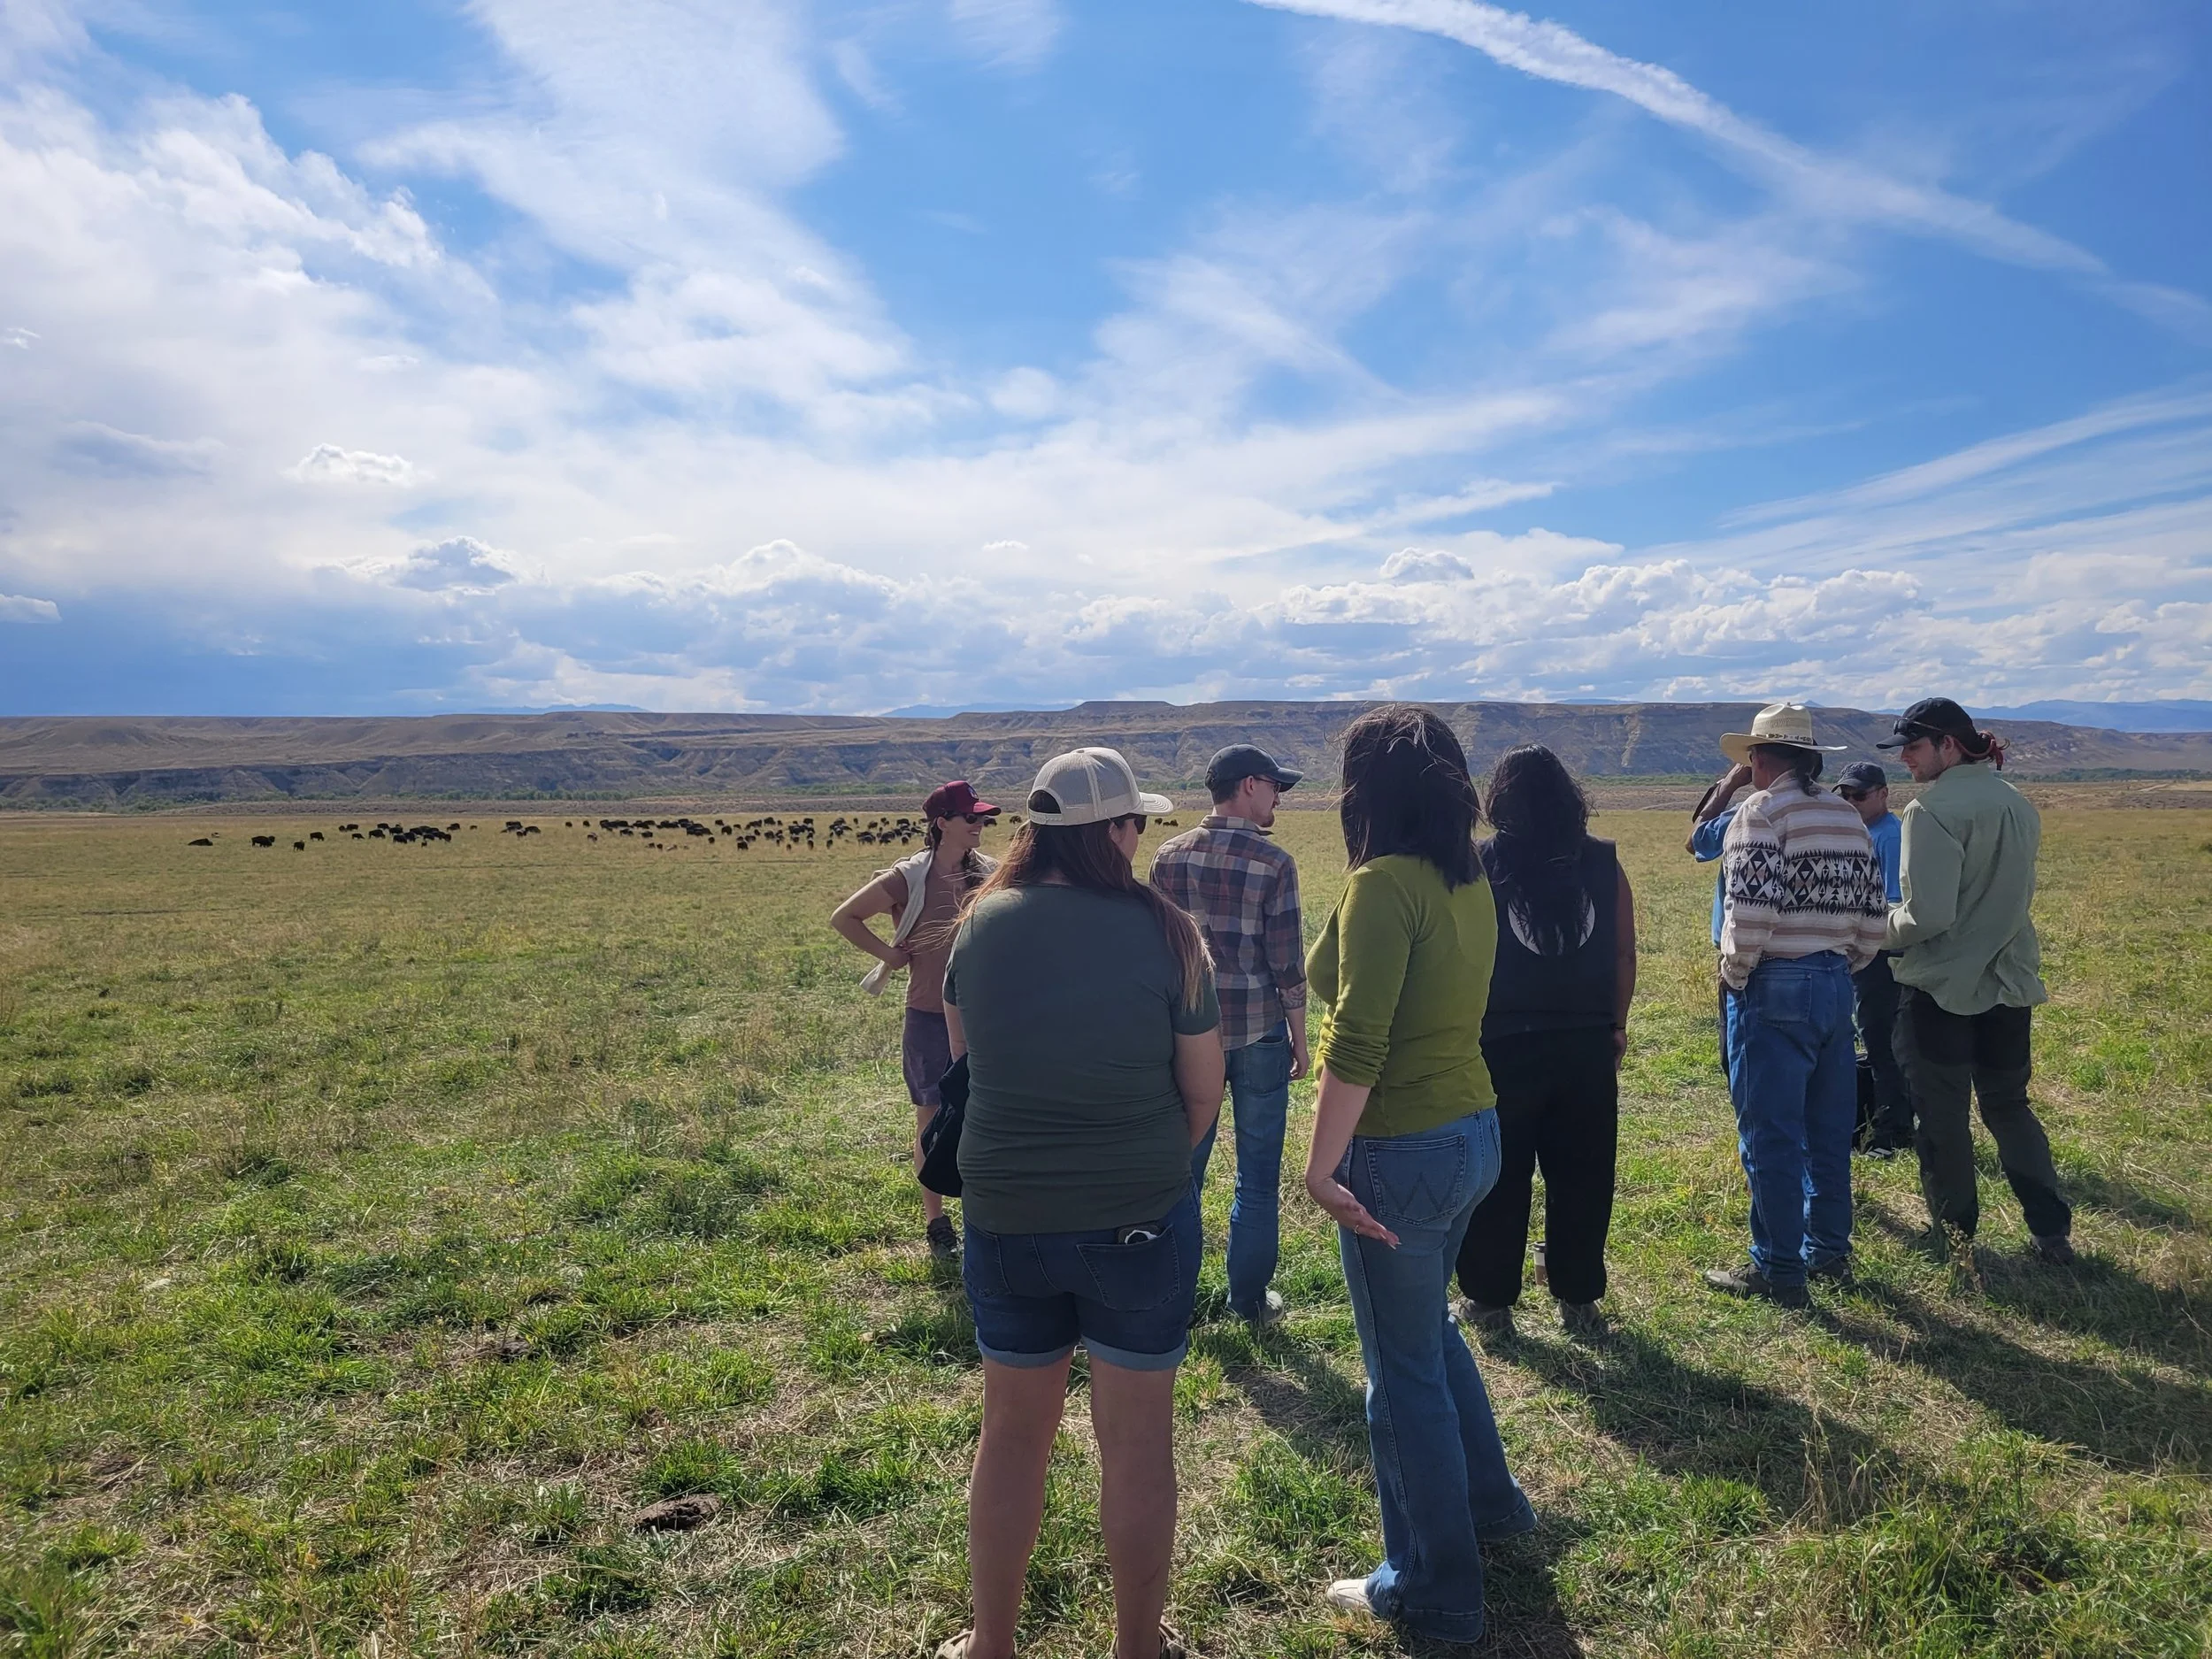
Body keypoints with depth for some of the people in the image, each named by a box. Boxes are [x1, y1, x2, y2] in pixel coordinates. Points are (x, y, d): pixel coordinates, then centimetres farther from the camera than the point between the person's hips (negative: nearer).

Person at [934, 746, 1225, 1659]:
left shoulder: (982, 924, -7)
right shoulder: (1163, 933, -14)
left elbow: (962, 1061, 7)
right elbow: (1204, 1092, -6)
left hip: (1005, 1216, 3)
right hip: (1139, 1222, -2)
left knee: (1012, 1432, 19)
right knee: (1137, 1440, 14)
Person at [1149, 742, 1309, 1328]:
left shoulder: (1168, 858, 0)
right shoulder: (1273, 863, -12)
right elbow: (1287, 965, -10)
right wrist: (1299, 1039, 2)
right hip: (1259, 1033, -3)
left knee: (1184, 1166, 15)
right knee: (1257, 1175, 10)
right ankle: (1249, 1299, 20)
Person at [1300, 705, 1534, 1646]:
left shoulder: (1386, 883, -19)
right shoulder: (1470, 882, 5)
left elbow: (1357, 1046, -25)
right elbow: (1439, 1010, 8)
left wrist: (1319, 1169, -20)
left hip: (1403, 1151, -8)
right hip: (1474, 1133, 9)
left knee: (1405, 1372, 8)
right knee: (1429, 1327, 29)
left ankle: (1435, 1592, 25)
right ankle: (1490, 1503, 46)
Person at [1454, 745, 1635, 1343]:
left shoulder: (1481, 865, -7)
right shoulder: (1603, 863, -1)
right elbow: (1625, 954, 1)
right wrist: (1614, 1026, 13)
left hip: (1503, 1046, -2)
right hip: (1588, 1046, 2)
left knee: (1498, 1180, 10)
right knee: (1581, 1177, 14)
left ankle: (1490, 1300, 19)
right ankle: (1578, 1300, 23)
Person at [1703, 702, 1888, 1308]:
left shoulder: (1762, 810, -11)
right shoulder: (1848, 816, 11)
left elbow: (1751, 911, -21)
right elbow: (1872, 916, 10)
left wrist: (1733, 974, -8)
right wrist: (1842, 968, 19)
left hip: (1774, 988, -8)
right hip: (1836, 985, 8)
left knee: (1770, 1134, 0)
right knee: (1829, 1128, 16)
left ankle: (1778, 1269, 6)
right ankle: (1829, 1250, 27)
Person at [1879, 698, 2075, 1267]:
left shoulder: (1932, 811, -19)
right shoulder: (2019, 806, 5)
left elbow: (1928, 916, -23)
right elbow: (2017, 895, 16)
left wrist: (1885, 929, -4)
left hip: (1942, 986, -7)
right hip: (2008, 983, 7)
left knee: (1942, 1115, 8)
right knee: (2009, 1107, 20)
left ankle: (1954, 1233, 20)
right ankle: (2052, 1231, 19)